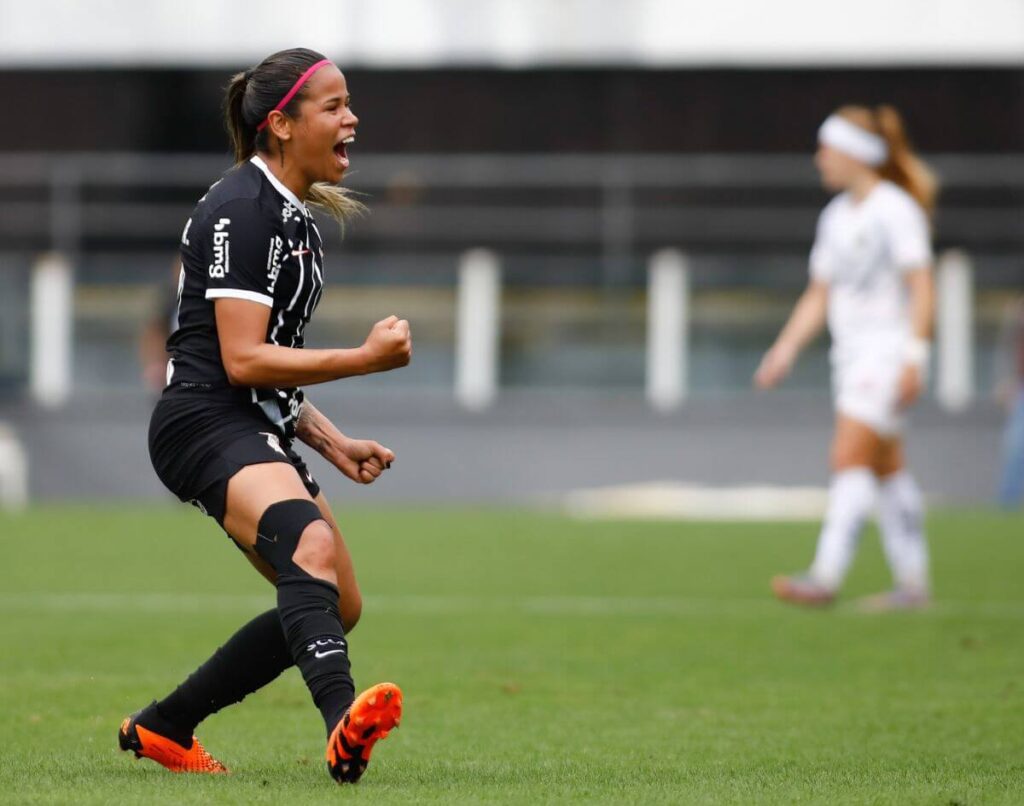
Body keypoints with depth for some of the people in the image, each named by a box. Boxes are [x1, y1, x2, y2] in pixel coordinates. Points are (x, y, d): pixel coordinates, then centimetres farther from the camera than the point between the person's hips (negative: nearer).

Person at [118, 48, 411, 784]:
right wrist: (366, 358, -17)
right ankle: (344, 724, -60)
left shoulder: (294, 218, 18)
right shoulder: (240, 210, -12)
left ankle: (160, 728, 20)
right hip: (204, 427, -10)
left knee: (337, 608, 11)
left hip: (257, 434, 10)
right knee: (310, 544, -35)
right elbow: (242, 359, -19)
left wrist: (332, 442, 16)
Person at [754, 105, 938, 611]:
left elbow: (921, 289, -14)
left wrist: (914, 357, -21)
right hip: (851, 354, 8)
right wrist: (785, 349, 9)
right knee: (886, 469, 9)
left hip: (887, 348, -8)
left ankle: (826, 577, -23)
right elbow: (819, 296, 18)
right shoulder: (836, 217, 14)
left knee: (849, 459, -17)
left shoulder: (896, 210, -10)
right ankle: (912, 583, 13)